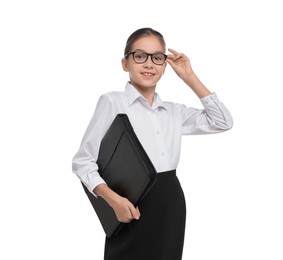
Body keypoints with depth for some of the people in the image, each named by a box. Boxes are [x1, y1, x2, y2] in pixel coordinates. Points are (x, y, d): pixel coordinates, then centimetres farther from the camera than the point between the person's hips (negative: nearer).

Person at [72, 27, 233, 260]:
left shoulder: (174, 111, 13)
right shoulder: (112, 102, -4)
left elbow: (223, 122, 14)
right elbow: (83, 161, -5)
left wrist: (190, 77, 10)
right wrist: (114, 199, -21)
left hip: (171, 208, 6)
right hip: (134, 212, -5)